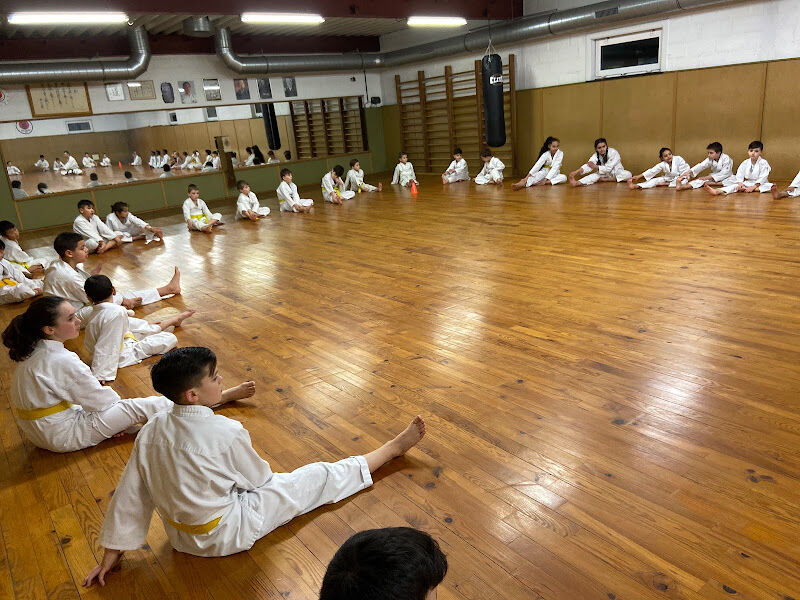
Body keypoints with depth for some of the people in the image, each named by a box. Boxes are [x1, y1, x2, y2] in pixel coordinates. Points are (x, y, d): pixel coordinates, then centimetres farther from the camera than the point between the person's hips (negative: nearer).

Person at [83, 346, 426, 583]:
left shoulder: (150, 432, -12)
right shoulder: (227, 433, -29)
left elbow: (128, 496, -4)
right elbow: (259, 478, -12)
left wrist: (111, 554, 8)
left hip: (179, 537, 6)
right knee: (320, 477, 5)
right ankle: (395, 448, 23)